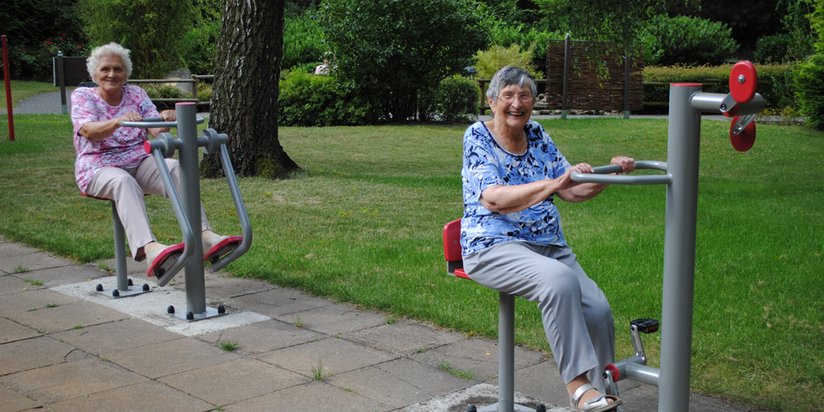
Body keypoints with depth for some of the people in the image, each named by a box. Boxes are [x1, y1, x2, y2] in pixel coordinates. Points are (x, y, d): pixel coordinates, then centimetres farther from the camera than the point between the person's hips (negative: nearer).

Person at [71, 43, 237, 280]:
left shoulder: (136, 94, 13)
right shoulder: (82, 96, 4)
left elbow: (155, 130, 1)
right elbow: (89, 130, -17)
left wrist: (164, 119, -24)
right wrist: (119, 121, -37)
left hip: (139, 162, 3)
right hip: (99, 168, -3)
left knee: (176, 169, -28)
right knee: (124, 181, -39)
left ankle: (204, 235, -43)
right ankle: (148, 248, -61)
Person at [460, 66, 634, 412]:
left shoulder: (537, 135, 13)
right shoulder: (477, 136, -4)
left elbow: (573, 191, 12)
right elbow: (493, 198, -21)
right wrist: (552, 184, -34)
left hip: (548, 245, 6)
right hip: (494, 246, -6)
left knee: (597, 309, -15)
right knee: (560, 279, -34)